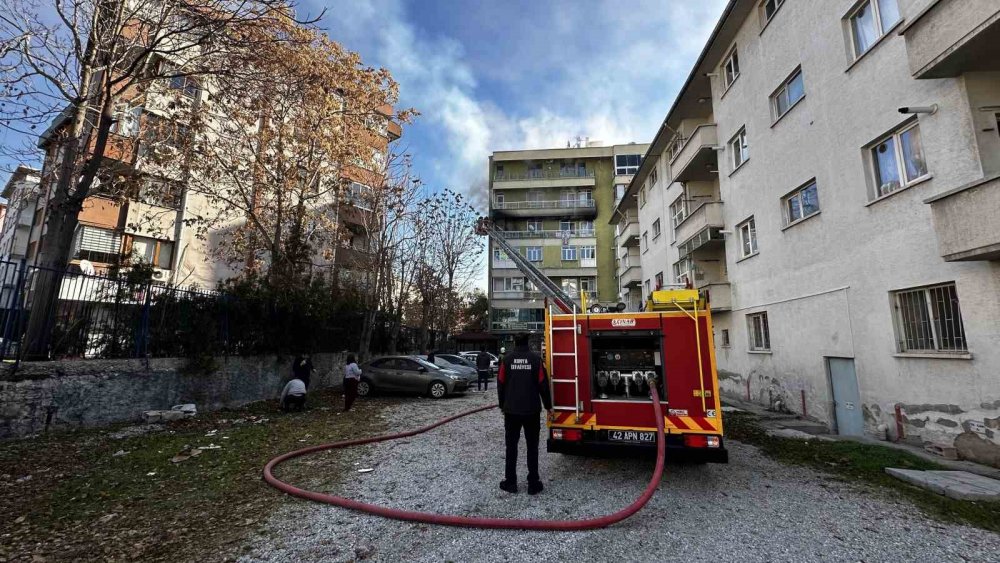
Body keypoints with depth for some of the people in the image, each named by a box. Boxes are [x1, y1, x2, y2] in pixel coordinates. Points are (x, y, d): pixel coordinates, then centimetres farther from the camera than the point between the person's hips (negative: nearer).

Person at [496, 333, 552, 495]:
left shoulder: (507, 359, -4)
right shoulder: (536, 359, -7)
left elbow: (501, 384, 1)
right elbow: (543, 384, -5)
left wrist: (502, 405, 15)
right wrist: (548, 406, 8)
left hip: (511, 410, 1)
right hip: (531, 410, 0)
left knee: (511, 446, 10)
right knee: (532, 446, 9)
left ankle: (510, 482, 15)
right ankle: (533, 483, 13)